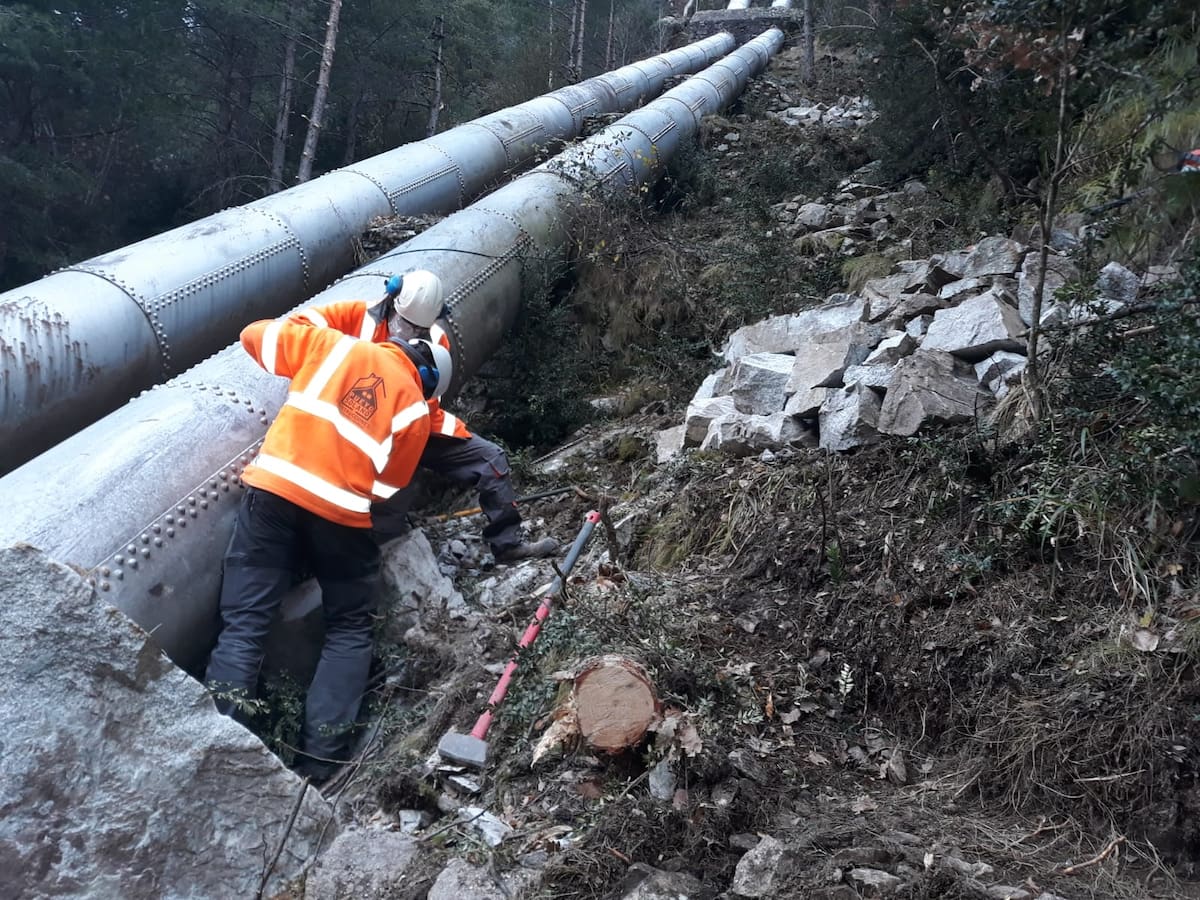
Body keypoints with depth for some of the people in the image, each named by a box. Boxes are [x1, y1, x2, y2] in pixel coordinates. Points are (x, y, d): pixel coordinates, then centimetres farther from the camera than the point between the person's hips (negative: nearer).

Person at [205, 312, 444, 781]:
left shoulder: (335, 346, 12)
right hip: (342, 514, -1)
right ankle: (320, 759, 6)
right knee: (349, 631, 15)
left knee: (243, 624, 3)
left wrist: (299, 336, 33)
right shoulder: (415, 409, 10)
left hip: (274, 489, 1)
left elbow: (255, 335, 15)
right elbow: (387, 486, 11)